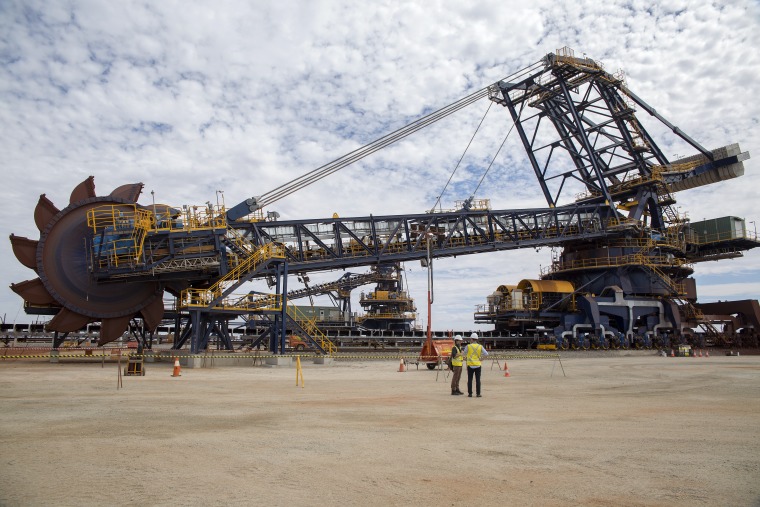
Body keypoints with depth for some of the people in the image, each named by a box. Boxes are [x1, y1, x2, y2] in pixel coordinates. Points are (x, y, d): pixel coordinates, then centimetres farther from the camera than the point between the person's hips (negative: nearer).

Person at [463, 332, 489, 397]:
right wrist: (481, 358, 5)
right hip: (478, 365, 1)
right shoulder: (480, 346, -1)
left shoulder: (468, 346, -4)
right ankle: (478, 393, 2)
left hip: (470, 365, -1)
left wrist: (466, 358, 27)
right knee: (478, 380, 4)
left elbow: (464, 354, 7)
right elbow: (486, 353, -9)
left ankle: (470, 393, 4)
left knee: (470, 380, 5)